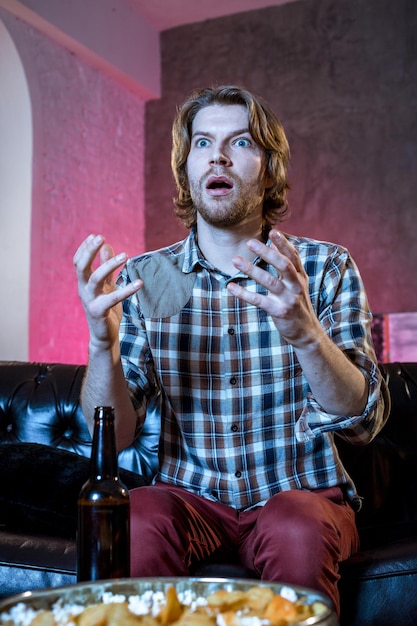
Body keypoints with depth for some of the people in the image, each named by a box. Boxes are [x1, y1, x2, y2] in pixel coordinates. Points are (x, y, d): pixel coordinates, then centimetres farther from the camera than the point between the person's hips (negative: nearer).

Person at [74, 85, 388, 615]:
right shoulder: (143, 279, -1)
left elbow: (363, 422, -13)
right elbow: (113, 435, -6)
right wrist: (103, 341, -26)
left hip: (302, 492, 0)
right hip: (190, 495, 1)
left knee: (296, 529, -32)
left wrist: (304, 332, -32)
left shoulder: (325, 268, -4)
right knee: (131, 521, -29)